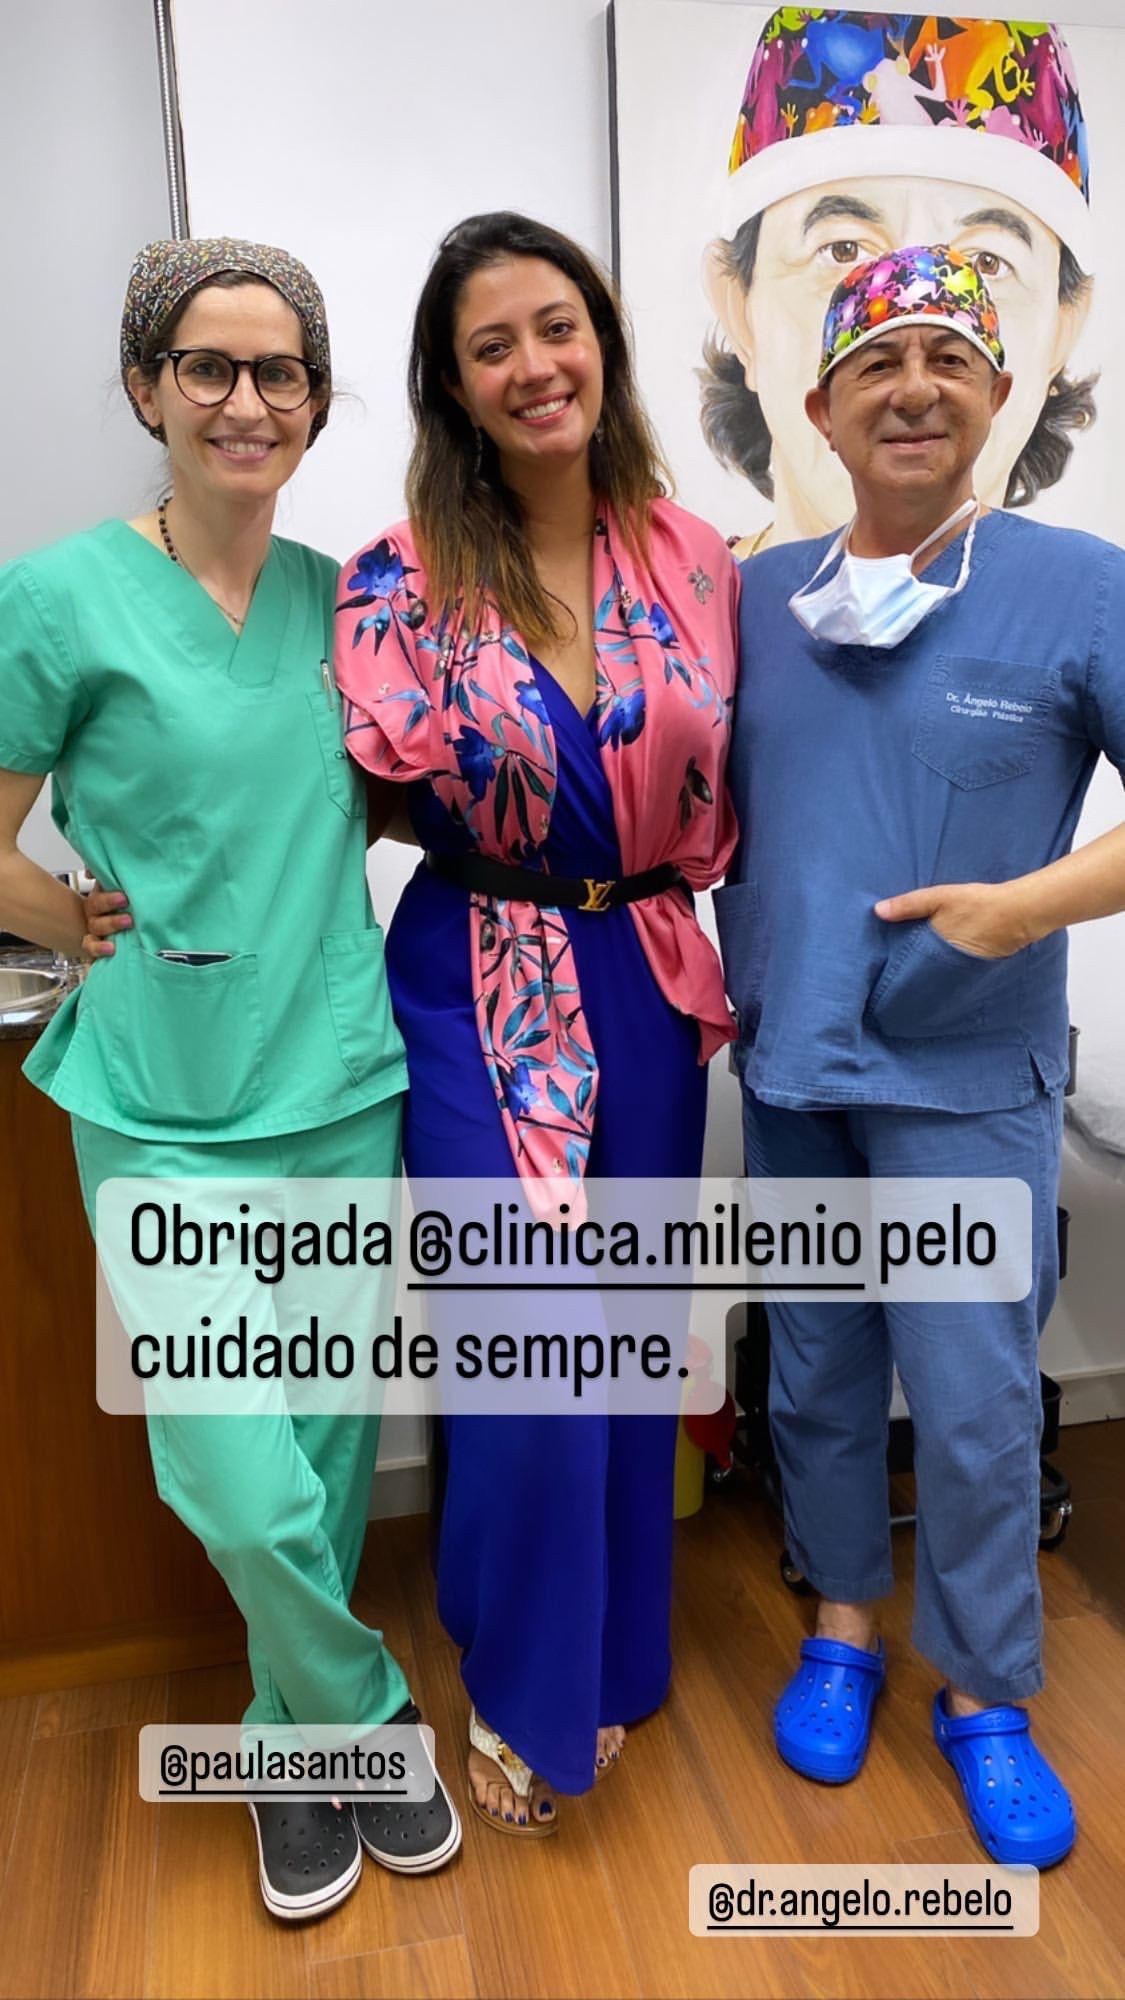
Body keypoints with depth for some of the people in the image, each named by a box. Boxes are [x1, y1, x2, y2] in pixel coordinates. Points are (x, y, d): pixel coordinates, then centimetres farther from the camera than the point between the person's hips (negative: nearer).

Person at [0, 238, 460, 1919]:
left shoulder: (340, 596, 7)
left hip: (348, 1090, 4)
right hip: (168, 1112, -3)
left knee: (331, 1457, 14)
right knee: (240, 1490, -3)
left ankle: (299, 1742, 41)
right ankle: (369, 1717, 29)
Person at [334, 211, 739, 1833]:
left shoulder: (694, 559, 3)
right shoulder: (405, 578, -6)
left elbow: (723, 794, 9)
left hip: (648, 984, 4)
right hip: (483, 993, -3)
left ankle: (612, 1660, 41)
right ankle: (523, 1696, 29)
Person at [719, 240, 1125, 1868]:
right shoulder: (756, 599, 6)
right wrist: (724, 982, 1)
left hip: (968, 1079, -3)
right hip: (790, 1066, 4)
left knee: (974, 1405, 5)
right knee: (815, 1377, 16)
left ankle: (986, 1698, 30)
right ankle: (844, 1626, 40)